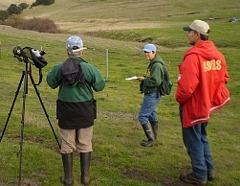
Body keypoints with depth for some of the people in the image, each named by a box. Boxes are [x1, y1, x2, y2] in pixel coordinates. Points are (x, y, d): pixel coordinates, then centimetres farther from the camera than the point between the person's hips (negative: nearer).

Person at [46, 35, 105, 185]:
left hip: (66, 111, 1)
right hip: (85, 111, 0)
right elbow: (100, 85, -1)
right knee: (85, 145, 12)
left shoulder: (59, 68, -7)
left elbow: (51, 83, 8)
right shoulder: (89, 68, -11)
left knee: (67, 145, 11)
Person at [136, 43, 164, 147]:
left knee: (142, 116, -8)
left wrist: (144, 80, -15)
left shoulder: (156, 65, -19)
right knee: (152, 115, 16)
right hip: (152, 94, 11)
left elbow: (156, 81, -26)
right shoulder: (152, 64, 13)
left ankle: (151, 139, -1)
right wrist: (144, 79, 5)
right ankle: (153, 138, 26)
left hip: (152, 94, -11)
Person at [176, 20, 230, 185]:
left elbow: (187, 85, -28)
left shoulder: (193, 56, -25)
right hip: (207, 103, 8)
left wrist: (179, 98, -9)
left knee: (193, 140, 7)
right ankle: (209, 171, 31)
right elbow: (224, 78, 11)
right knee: (202, 137, 22)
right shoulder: (217, 55, 1)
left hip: (192, 105, -8)